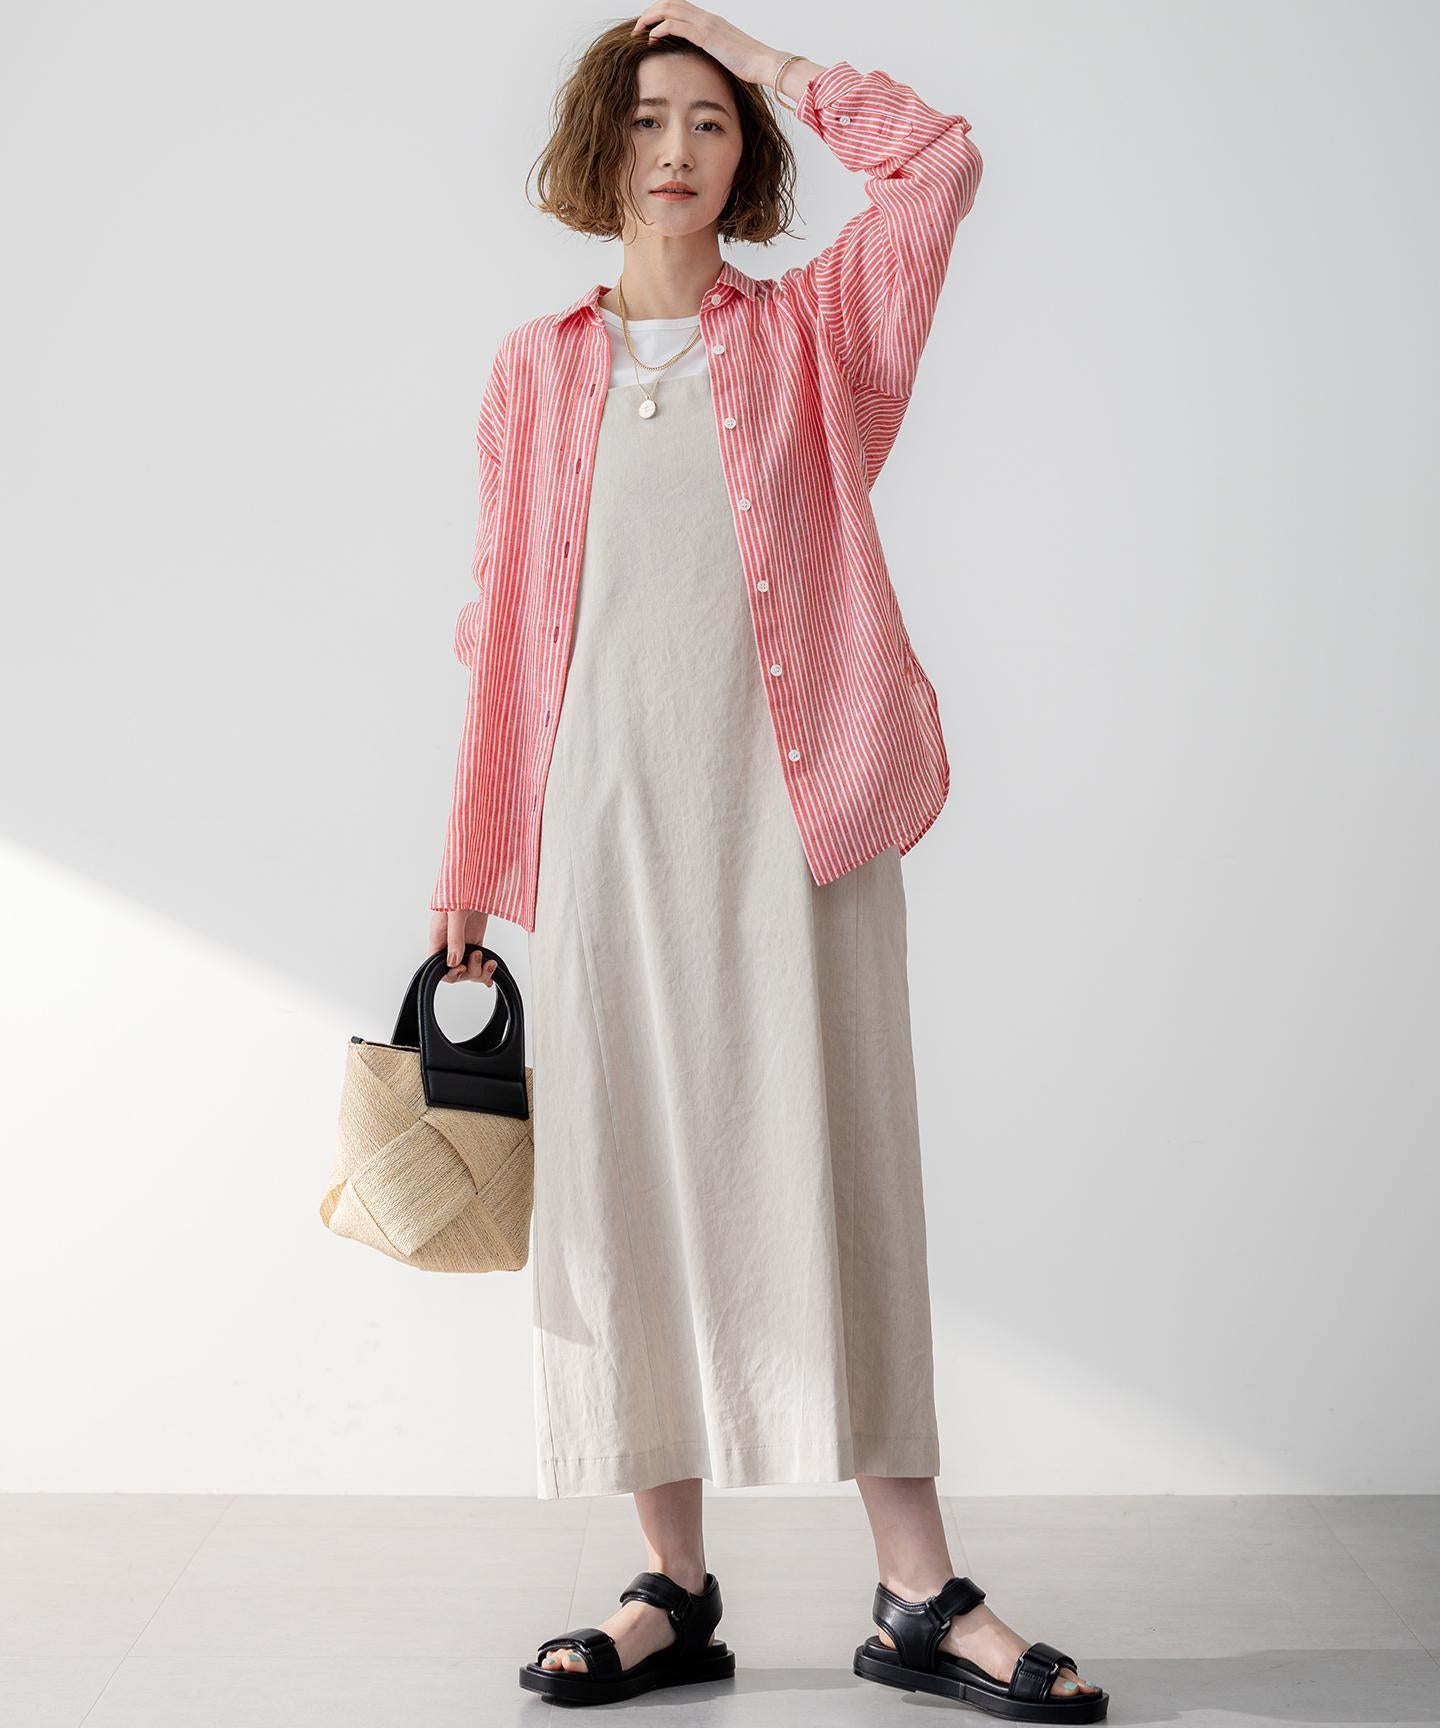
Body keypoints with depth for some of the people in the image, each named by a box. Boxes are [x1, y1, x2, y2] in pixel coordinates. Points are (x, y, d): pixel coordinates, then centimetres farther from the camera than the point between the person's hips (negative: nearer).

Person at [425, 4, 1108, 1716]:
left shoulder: (814, 331, 10)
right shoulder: (537, 368, 13)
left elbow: (936, 156, -6)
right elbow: (504, 624, 11)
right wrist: (468, 871, 9)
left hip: (788, 815, -1)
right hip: (606, 824, 2)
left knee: (835, 1176, -3)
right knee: (626, 1184, 3)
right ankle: (672, 1585, 13)